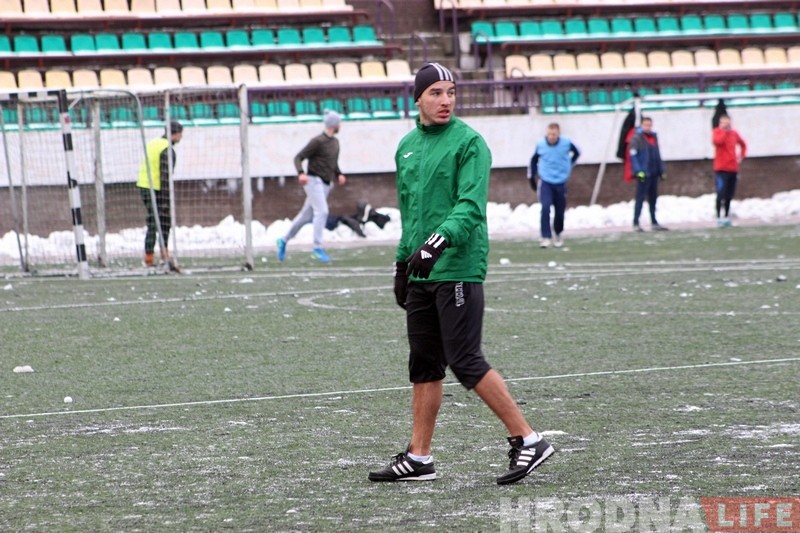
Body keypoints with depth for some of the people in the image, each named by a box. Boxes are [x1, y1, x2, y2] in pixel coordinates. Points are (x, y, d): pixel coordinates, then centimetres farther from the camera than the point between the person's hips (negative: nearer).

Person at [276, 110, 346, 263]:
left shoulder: (335, 142, 14)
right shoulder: (318, 141, -11)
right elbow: (298, 157, -11)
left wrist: (339, 174, 8)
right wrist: (301, 173, -28)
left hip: (326, 184, 8)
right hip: (314, 181, -8)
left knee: (306, 216, 11)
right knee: (322, 211, -20)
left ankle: (284, 241, 24)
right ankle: (318, 247, -20)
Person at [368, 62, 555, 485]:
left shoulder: (468, 142, -7)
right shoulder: (407, 147, 16)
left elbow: (471, 205, -18)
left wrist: (440, 241, -32)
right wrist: (402, 263, 22)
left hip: (457, 269, -7)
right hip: (421, 274, 7)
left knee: (465, 362, -10)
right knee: (424, 365, 9)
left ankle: (527, 440, -4)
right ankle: (419, 458, 14)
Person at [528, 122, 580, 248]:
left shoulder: (566, 143, -9)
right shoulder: (540, 145, -8)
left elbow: (576, 153, 13)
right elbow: (534, 160, 10)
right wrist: (531, 176, 11)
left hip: (561, 182, 1)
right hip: (545, 182, -1)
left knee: (560, 211, 9)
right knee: (545, 208, -20)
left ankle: (558, 235, 35)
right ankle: (546, 237, -16)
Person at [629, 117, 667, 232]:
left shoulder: (654, 137, 13)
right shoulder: (636, 138, -8)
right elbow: (633, 155, -14)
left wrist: (661, 170, 17)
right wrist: (638, 171, -22)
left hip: (654, 173, 7)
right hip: (643, 174, -7)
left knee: (653, 198, 12)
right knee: (640, 197, -7)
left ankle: (654, 222, 19)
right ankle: (636, 223, -5)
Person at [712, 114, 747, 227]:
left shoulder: (734, 133, 11)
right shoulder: (717, 132, -3)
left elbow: (743, 144, 28)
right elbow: (717, 141, -26)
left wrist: (741, 156, 14)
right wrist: (724, 130, -19)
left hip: (733, 169, 5)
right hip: (721, 169, -5)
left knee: (729, 195, 10)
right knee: (721, 194, -14)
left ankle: (727, 217, 19)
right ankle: (719, 217, -14)